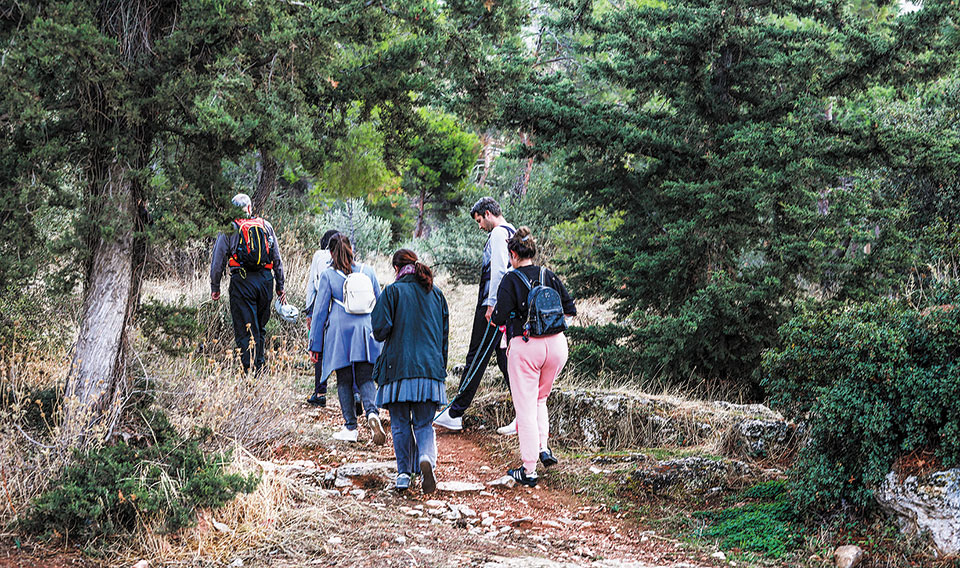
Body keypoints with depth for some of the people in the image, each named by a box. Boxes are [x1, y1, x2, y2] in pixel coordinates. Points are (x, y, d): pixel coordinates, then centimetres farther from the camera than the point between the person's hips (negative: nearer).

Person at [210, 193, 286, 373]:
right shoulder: (266, 226, 12)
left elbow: (218, 260, 4)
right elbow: (277, 259, 14)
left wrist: (215, 287, 11)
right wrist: (280, 286, 20)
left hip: (242, 281, -3)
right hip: (265, 279, 3)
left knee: (245, 330, -3)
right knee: (260, 327, 15)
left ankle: (250, 370, -11)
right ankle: (260, 367, 17)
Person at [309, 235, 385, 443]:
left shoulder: (328, 275, -1)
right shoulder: (367, 271, 7)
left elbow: (320, 310, 1)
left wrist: (315, 345, 6)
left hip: (339, 332, -2)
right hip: (365, 331, 2)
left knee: (344, 381, 7)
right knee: (366, 378, 3)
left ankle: (351, 428, 7)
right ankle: (372, 412, -24)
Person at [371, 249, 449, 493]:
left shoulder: (393, 291, -3)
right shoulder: (435, 293, 11)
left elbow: (381, 330, -11)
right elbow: (445, 333, 14)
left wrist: (385, 335, 13)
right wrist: (441, 367, 22)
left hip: (399, 366, -3)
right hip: (430, 368, 3)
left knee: (400, 424, 8)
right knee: (424, 423, 6)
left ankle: (403, 475, 9)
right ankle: (427, 457, -21)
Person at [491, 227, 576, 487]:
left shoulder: (511, 280, -5)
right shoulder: (549, 276, 8)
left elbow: (500, 318, -12)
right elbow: (570, 309, 11)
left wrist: (493, 315, 11)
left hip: (524, 346, -5)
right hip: (556, 344, 5)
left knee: (526, 407, 1)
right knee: (540, 399, 26)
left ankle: (529, 469, 1)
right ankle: (543, 448, 14)